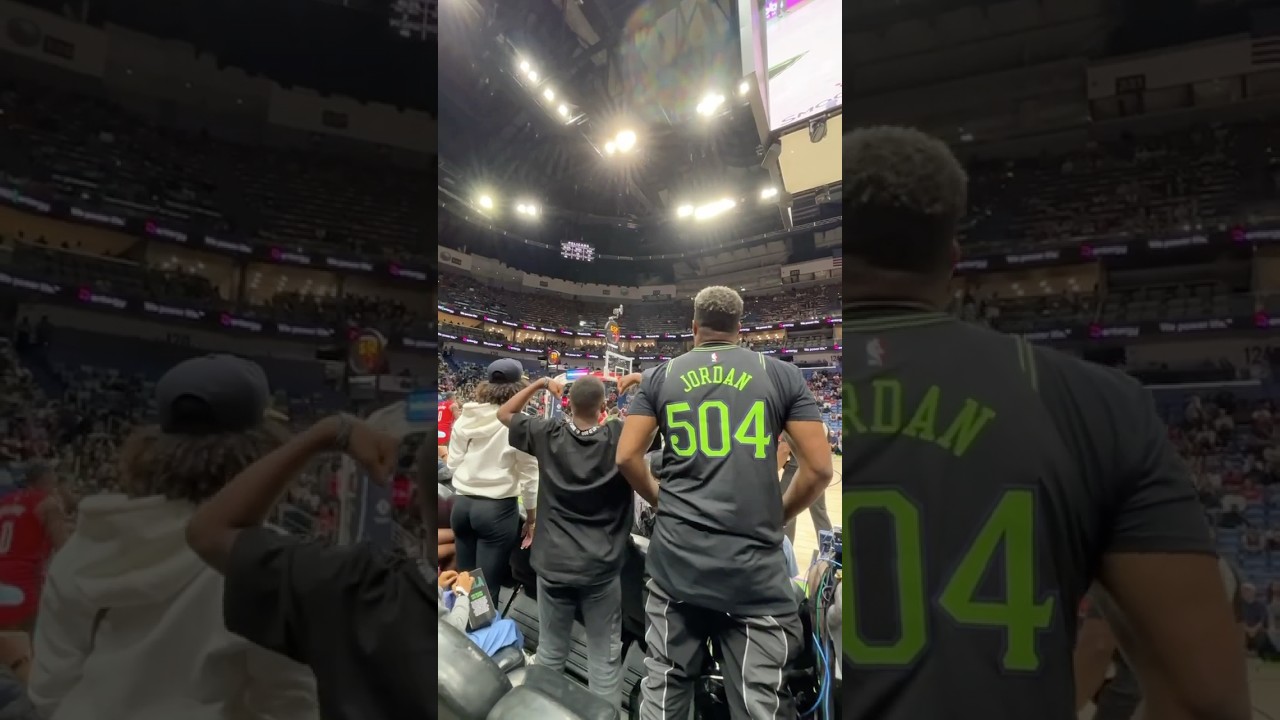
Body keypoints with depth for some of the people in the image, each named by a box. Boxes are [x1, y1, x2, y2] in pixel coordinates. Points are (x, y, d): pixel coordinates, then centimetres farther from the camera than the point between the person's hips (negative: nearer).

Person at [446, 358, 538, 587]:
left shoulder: (466, 416, 3)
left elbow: (453, 462, 7)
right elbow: (528, 473, -6)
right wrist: (532, 516, 4)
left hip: (462, 503, 5)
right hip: (498, 508, -5)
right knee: (487, 586, 2)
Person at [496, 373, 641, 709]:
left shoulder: (548, 435, -5)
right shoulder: (619, 437, -11)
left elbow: (504, 413, 10)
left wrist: (540, 384, 9)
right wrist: (640, 380, 1)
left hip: (553, 563, 2)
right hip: (601, 566, -2)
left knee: (550, 653, 15)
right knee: (605, 658, 7)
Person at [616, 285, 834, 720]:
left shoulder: (662, 376, 5)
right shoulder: (782, 374, 2)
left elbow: (626, 457, 2)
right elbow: (819, 468, -2)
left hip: (676, 558, 2)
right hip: (754, 565, -2)